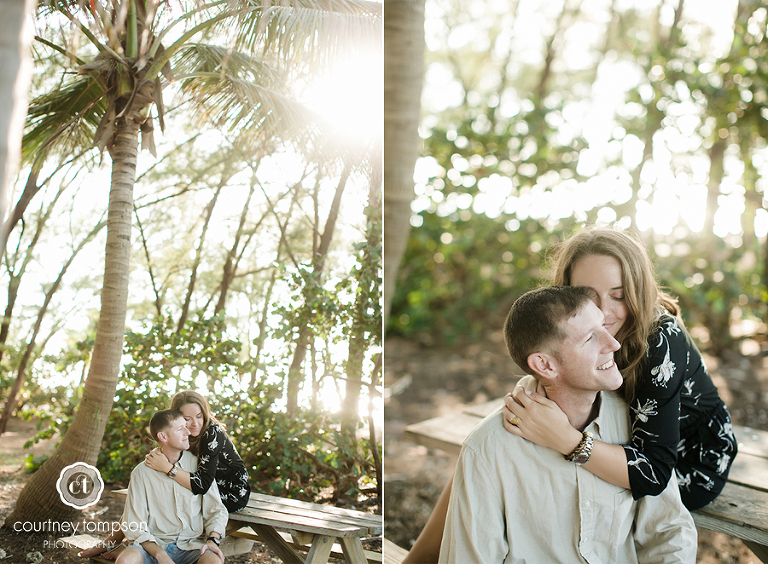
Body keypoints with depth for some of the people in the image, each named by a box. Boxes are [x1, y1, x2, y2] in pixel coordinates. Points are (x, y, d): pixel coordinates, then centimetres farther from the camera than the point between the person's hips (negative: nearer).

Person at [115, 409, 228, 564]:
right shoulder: (142, 472, 1)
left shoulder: (198, 465, 7)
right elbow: (135, 526, -3)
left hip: (191, 545, 0)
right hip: (156, 544, 0)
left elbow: (216, 510, 11)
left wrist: (213, 539, -10)